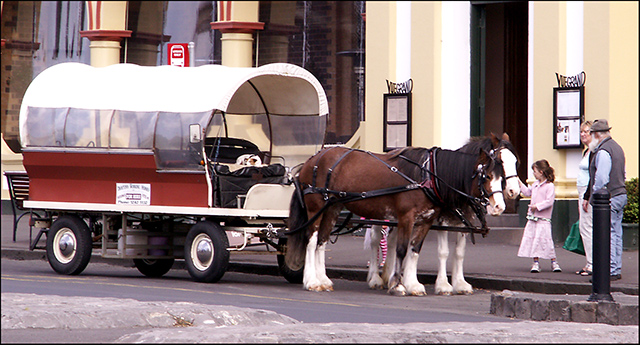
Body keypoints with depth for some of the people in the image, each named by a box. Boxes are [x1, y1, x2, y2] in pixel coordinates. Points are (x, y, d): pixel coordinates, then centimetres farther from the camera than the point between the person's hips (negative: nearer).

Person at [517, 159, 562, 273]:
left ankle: (554, 262, 0)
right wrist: (520, 183, 31)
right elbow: (528, 192, 33)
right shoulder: (535, 184, 14)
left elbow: (549, 202, -19)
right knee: (531, 238, 4)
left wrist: (537, 206, -20)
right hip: (532, 219, 8)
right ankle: (536, 263, 10)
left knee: (545, 240, -10)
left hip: (543, 220, -8)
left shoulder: (550, 186, -11)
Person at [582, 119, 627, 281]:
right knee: (616, 234, 12)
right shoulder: (617, 147, 17)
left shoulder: (603, 151, -15)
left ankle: (610, 271, -9)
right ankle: (617, 270, 15)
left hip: (608, 198, -10)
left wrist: (593, 198, -9)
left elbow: (601, 178, -20)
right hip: (620, 194, 10)